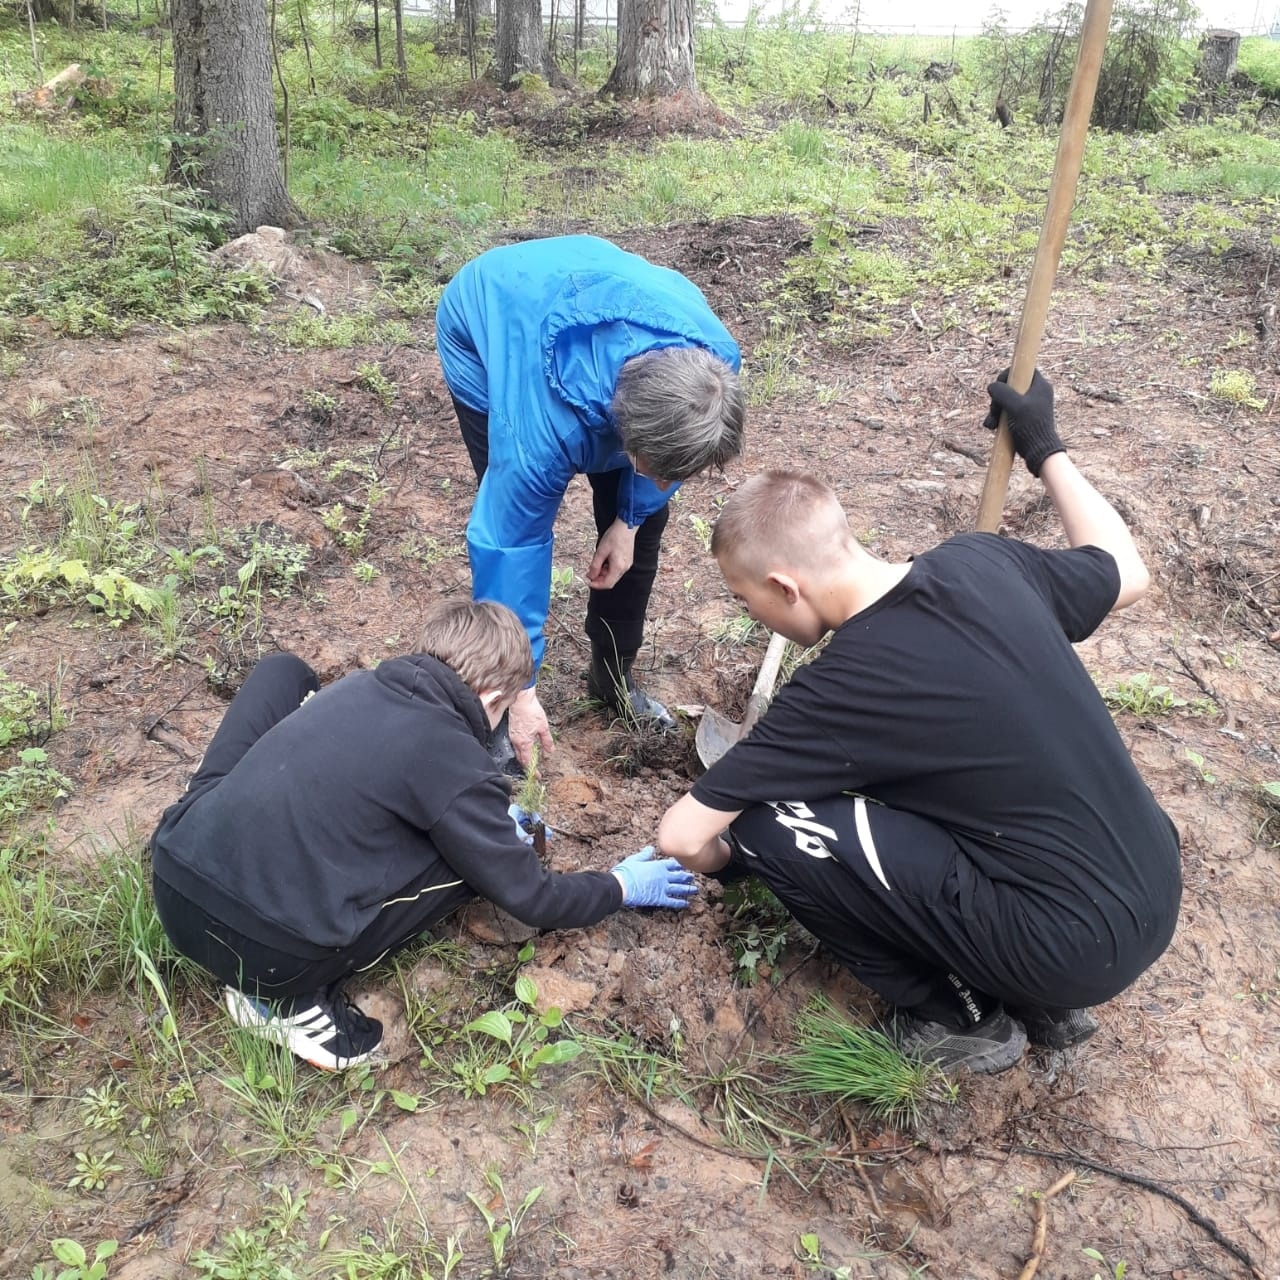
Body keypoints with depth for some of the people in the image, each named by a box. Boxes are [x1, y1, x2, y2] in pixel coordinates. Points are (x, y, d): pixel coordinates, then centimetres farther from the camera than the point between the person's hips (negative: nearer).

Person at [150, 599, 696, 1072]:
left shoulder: (361, 684, 11)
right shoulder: (459, 766, -8)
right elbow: (533, 899, 4)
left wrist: (492, 816, 39)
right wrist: (623, 886, 21)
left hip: (172, 879, 7)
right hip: (261, 951, -6)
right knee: (471, 853, 7)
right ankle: (296, 996, 3)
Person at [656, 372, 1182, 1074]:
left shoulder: (842, 689, -21)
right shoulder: (984, 561, -4)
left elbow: (681, 835, -13)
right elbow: (1127, 574, 17)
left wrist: (723, 856, 11)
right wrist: (1045, 449, 25)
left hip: (1079, 948, -8)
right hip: (1158, 890, 8)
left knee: (769, 824, -12)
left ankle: (960, 1019, 8)